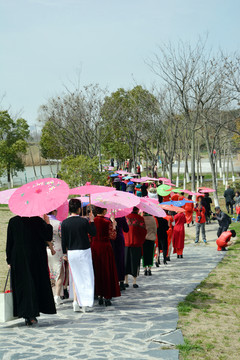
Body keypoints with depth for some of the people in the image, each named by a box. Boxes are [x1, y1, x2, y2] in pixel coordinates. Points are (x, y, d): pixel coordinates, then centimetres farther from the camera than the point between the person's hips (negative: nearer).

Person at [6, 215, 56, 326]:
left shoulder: (13, 221, -1)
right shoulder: (37, 220, -9)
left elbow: (9, 242, 1)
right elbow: (47, 237, -7)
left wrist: (9, 260, 7)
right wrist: (47, 222, 4)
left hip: (18, 259, 1)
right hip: (36, 257, -1)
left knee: (22, 285, 6)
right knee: (34, 284, 8)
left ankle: (27, 316, 4)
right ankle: (32, 315, 6)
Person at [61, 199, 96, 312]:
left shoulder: (64, 223, -4)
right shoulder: (84, 221, -11)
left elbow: (64, 240, 0)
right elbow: (93, 233, 0)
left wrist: (64, 253, 11)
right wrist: (92, 220, 9)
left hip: (71, 252, 2)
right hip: (84, 252, -2)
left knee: (75, 277, 14)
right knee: (86, 276, 7)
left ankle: (76, 301, 10)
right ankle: (85, 303, 7)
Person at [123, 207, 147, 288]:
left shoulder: (126, 217, 2)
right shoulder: (140, 218, -5)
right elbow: (143, 231, -5)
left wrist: (123, 240, 11)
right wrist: (141, 242, 5)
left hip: (126, 243, 2)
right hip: (137, 243, -2)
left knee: (126, 261, 10)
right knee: (135, 262, 6)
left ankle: (126, 282, 12)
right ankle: (134, 282, 7)